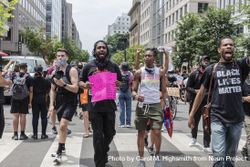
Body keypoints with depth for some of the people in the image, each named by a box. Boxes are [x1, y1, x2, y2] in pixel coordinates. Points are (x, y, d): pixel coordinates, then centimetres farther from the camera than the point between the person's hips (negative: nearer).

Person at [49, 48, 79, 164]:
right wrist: (51, 104, 5)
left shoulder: (72, 70, -10)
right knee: (63, 126, 19)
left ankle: (59, 153, -13)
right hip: (59, 102, 6)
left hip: (70, 103, -6)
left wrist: (63, 84, -29)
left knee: (62, 125, -19)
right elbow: (53, 90, 14)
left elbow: (75, 89, -17)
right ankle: (62, 148, 37)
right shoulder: (56, 72, 9)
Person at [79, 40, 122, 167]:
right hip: (95, 105, -2)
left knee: (110, 133, 14)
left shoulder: (113, 66, 6)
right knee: (98, 136, 2)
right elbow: (80, 82, 10)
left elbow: (120, 82, 14)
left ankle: (103, 152, 43)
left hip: (109, 105, 2)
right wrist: (85, 85, -13)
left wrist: (117, 83, -9)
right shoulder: (88, 66, 2)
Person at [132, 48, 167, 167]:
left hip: (156, 105, 0)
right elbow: (133, 90, 0)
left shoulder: (160, 72, 3)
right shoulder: (139, 72, -1)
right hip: (142, 105, 0)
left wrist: (165, 105, 1)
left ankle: (157, 157, 14)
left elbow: (164, 91, 7)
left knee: (157, 132, -6)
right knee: (141, 133, 6)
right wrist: (136, 96, -23)